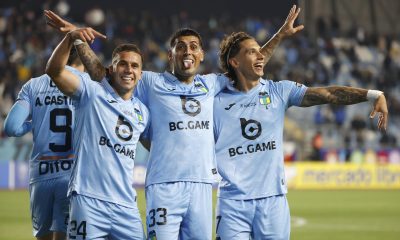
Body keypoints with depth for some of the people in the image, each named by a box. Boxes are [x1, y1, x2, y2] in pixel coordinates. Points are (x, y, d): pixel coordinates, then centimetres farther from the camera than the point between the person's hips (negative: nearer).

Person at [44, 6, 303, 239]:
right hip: (164, 185, -4)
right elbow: (101, 74, 8)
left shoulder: (211, 85, 16)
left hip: (202, 185, 4)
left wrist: (281, 35, 26)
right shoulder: (153, 83, 5)